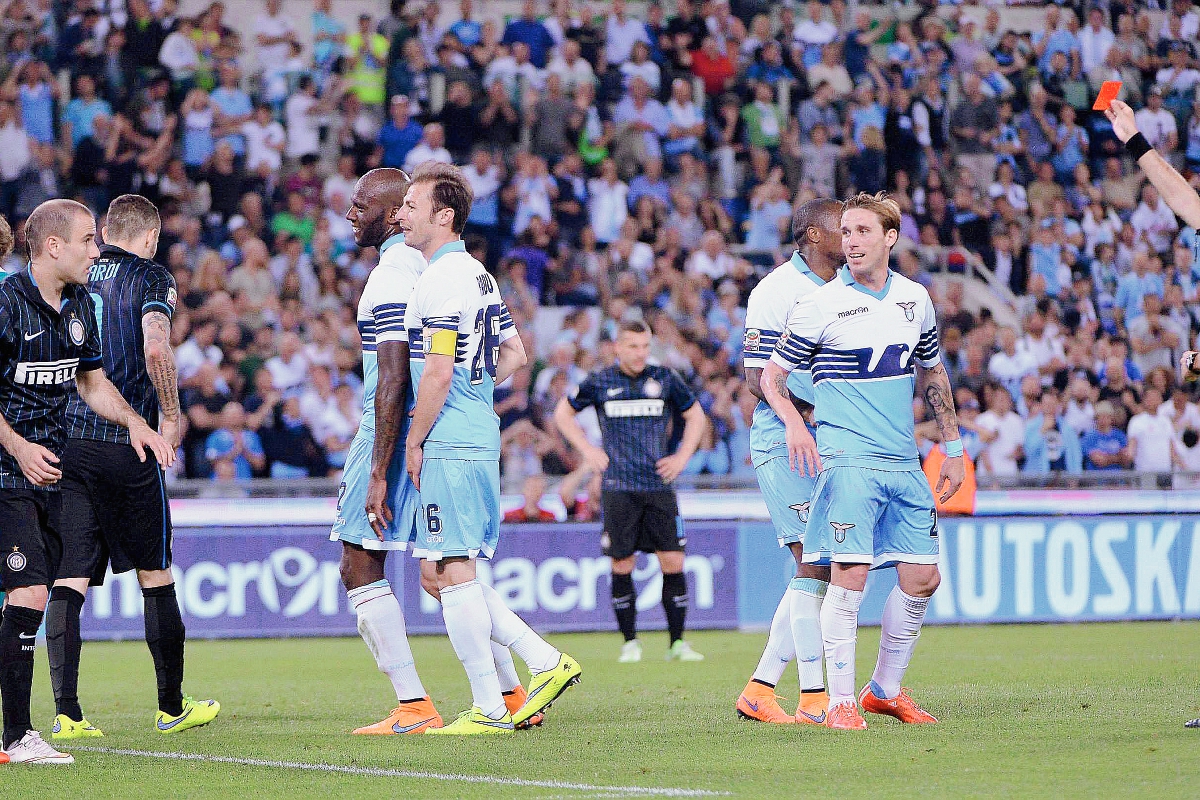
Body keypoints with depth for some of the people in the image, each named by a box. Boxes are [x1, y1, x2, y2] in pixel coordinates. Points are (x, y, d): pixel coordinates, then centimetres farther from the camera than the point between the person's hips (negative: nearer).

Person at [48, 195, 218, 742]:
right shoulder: (151, 278, -1)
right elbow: (155, 349, -18)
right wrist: (170, 415, -4)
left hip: (65, 444, 3)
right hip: (127, 448, -3)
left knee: (68, 579, 0)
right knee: (155, 577, 10)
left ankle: (66, 712, -9)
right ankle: (172, 707, 18)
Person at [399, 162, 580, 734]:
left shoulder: (439, 280, -13)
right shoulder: (479, 275, 17)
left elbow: (438, 371, -19)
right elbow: (513, 356, 24)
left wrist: (415, 439, -10)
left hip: (449, 446, -10)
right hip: (480, 437, 10)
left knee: (453, 574, -5)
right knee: (438, 574, 13)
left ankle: (490, 709, -3)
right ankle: (545, 663, 9)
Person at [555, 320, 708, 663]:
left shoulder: (665, 379, 5)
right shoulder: (600, 383, 3)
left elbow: (695, 416, 19)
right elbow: (563, 413, 17)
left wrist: (682, 457, 8)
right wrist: (588, 450, 7)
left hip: (659, 486, 1)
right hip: (618, 488, -1)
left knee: (673, 563, -5)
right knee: (622, 564, -2)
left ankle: (677, 642, 3)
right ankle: (630, 642, 9)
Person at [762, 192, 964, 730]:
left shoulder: (915, 299, 9)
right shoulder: (819, 306, -4)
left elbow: (932, 373, 22)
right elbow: (772, 376, 2)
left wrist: (953, 447, 20)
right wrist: (794, 425, -17)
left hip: (904, 463, 5)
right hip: (846, 459, -5)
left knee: (922, 579, 5)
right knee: (850, 574, -13)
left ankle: (885, 690, 21)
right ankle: (840, 702, -6)